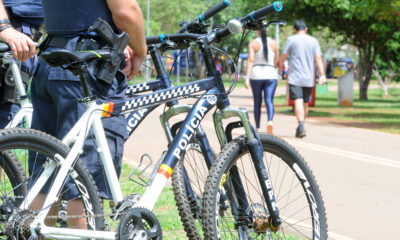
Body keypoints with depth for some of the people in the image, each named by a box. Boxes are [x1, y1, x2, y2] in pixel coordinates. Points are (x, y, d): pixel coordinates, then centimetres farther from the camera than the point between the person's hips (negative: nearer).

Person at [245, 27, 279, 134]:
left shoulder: (253, 43, -1)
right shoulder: (273, 43, 5)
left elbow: (250, 60, -11)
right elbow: (276, 61, 11)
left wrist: (247, 77, -14)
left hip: (256, 74, 0)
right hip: (271, 75, 0)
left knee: (257, 102, 11)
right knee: (269, 101, -7)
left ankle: (257, 128, 17)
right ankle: (270, 121, -34)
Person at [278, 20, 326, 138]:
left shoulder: (291, 40, 0)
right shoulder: (313, 41, 7)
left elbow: (283, 56, 2)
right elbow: (318, 58, 0)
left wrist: (280, 67, 20)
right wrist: (322, 74, -3)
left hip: (295, 77, -4)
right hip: (309, 78, 4)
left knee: (298, 101, -13)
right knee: (305, 103, 15)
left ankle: (301, 126, -30)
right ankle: (300, 128, 26)